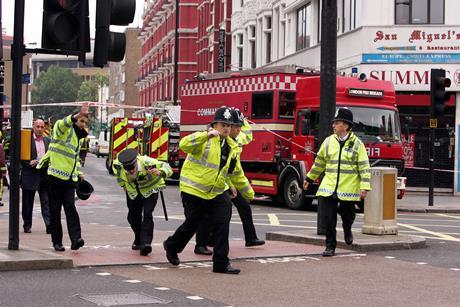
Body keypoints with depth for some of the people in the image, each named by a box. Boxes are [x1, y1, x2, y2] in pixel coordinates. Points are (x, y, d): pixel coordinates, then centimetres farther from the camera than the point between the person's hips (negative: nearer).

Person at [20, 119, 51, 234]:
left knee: (46, 201, -4)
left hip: (45, 174, 2)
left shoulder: (48, 140, 12)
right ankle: (27, 226, 17)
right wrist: (28, 163, -19)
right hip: (30, 174, -2)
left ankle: (49, 225, -8)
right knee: (28, 202, 7)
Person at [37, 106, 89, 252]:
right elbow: (63, 123, -31)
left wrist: (79, 172, 19)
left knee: (70, 208, -8)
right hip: (56, 176, -6)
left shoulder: (78, 137, 20)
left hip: (70, 179, 6)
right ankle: (57, 241, 8)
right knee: (55, 210, 1)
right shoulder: (64, 129, -4)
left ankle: (76, 239, -17)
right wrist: (77, 116, -49)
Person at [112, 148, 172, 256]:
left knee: (147, 215, -21)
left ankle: (145, 243, -25)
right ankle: (138, 240, 33)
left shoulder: (147, 163, -39)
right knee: (133, 217, 7)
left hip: (150, 190, -4)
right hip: (133, 192, 4)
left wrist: (160, 172, -61)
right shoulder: (118, 165, -26)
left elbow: (166, 167, -40)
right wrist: (123, 185, 7)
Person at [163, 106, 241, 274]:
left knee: (222, 223, -8)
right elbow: (184, 144, -33)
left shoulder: (232, 147, 10)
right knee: (192, 224, 7)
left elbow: (235, 172, 23)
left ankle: (221, 263, -1)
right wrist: (207, 135, -40)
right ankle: (172, 246, 37)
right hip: (194, 191, -5)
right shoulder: (204, 140, -12)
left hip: (218, 192, 5)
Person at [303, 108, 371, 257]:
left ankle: (347, 230, 44)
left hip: (348, 189, -2)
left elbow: (364, 167, -4)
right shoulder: (328, 141, 6)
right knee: (329, 219, -3)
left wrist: (364, 187, -12)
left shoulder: (357, 144, -3)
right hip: (329, 188, 2)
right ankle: (330, 246, 7)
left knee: (347, 215, 11)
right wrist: (309, 178, 23)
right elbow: (319, 162, 18)